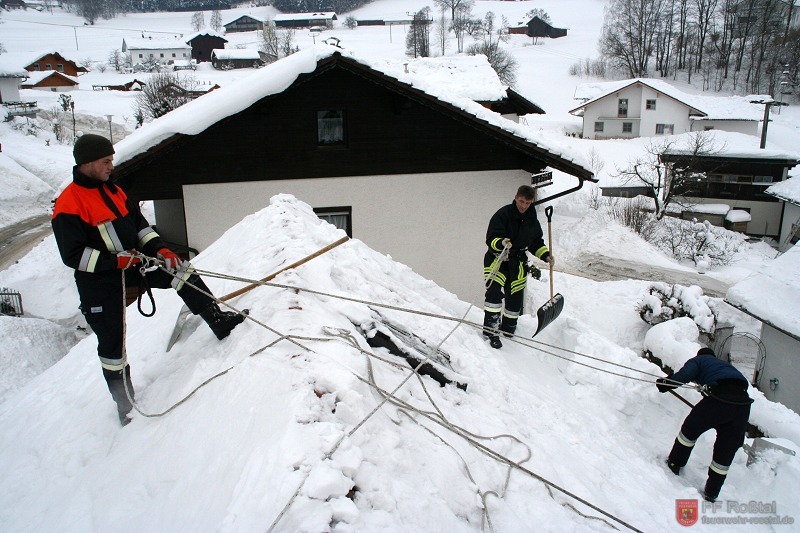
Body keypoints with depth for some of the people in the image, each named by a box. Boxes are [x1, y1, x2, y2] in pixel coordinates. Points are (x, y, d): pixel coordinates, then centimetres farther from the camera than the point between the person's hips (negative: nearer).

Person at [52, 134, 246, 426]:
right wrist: (115, 260, -25)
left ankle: (218, 320, -3)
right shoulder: (68, 206, -18)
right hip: (99, 282, -6)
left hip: (131, 262, 7)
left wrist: (159, 249, -3)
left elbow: (139, 224, 11)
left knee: (180, 270, -10)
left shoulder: (113, 190, 6)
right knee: (112, 343, 3)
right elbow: (72, 255, -20)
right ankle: (124, 402, 19)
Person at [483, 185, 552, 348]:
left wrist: (545, 255, 3)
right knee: (494, 291, -23)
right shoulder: (503, 214, -13)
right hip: (497, 260, -5)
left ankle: (508, 329, 27)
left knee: (515, 298, 7)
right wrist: (501, 243, -38)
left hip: (517, 263, 5)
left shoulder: (532, 220, 5)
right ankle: (491, 330, -20)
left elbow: (536, 241, 19)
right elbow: (491, 238, -18)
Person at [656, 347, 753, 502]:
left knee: (690, 430, 19)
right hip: (743, 403, 6)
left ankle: (674, 465, 30)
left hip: (719, 398, -5)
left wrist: (665, 384, 11)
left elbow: (684, 375, -3)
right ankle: (711, 494, 25)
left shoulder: (698, 360, 21)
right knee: (726, 451, 15)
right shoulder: (726, 364, 38)